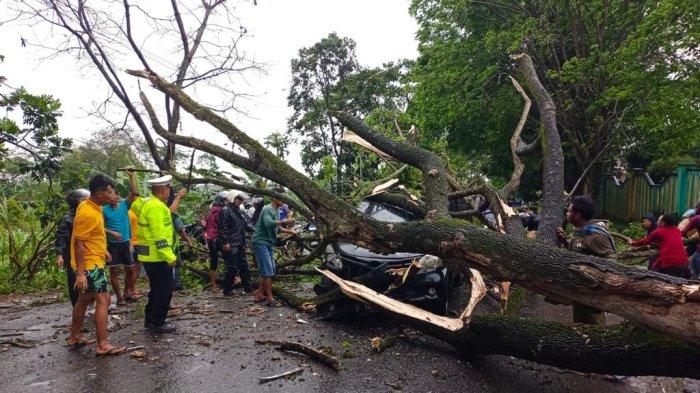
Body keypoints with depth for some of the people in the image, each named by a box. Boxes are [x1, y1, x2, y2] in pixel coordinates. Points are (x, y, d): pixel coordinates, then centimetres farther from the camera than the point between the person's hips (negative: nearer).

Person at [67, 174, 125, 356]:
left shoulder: (93, 206, 6)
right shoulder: (87, 213, -23)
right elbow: (78, 243, -23)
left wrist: (102, 250, 24)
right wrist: (80, 273, -24)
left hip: (94, 260, 10)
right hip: (89, 264, -10)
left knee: (85, 299, 19)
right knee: (103, 300, -10)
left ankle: (74, 337, 33)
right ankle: (103, 345, -7)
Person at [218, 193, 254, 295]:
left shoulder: (239, 212, 16)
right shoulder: (225, 211, -11)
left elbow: (246, 225, 19)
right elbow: (222, 228, -16)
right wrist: (225, 242, -20)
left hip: (240, 244, 9)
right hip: (230, 245, -9)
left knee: (244, 266, 13)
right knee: (232, 268, -5)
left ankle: (248, 288, 22)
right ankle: (227, 290, 10)